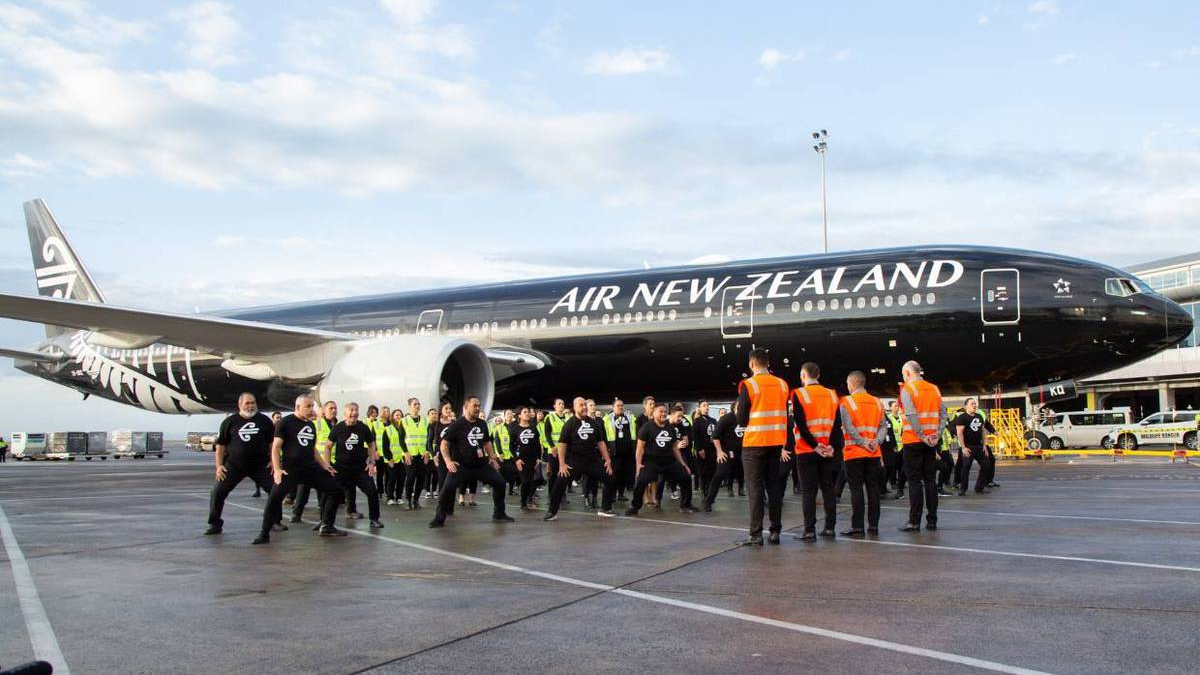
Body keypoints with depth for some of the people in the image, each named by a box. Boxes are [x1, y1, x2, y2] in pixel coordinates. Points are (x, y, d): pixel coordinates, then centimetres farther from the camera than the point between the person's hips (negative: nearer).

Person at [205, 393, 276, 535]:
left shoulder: (264, 420, 4)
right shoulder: (230, 422, 2)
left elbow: (272, 442, 10)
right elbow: (221, 445, 4)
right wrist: (219, 466, -3)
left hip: (260, 465, 1)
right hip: (234, 465, -1)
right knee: (218, 491, -8)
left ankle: (276, 521, 12)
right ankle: (215, 524, 6)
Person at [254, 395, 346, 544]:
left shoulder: (311, 425, 14)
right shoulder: (285, 423, -5)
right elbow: (276, 447, -8)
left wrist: (324, 465, 16)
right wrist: (277, 469, -19)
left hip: (311, 468, 6)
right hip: (290, 468, -6)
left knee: (336, 490, 3)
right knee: (275, 497, -23)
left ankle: (327, 527, 15)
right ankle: (264, 534, -8)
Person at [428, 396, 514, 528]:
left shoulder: (482, 424, 7)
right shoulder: (457, 424, -9)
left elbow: (487, 442, 23)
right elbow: (444, 444, -7)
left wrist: (492, 457, 15)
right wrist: (448, 461, -19)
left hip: (481, 464, 5)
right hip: (461, 465, -5)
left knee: (500, 482, 3)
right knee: (448, 488, -22)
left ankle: (499, 514, 19)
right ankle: (439, 518, -8)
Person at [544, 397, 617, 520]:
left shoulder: (594, 423, 8)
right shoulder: (569, 423, -3)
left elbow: (601, 442, 13)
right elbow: (562, 444, -6)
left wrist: (608, 459, 7)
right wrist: (562, 464, -13)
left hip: (593, 460, 4)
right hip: (574, 461, -4)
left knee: (609, 480, 3)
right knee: (560, 484, -16)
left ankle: (605, 509, 18)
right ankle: (552, 512, -4)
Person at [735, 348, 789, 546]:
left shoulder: (748, 385, -10)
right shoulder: (782, 384, 5)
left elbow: (741, 420, -10)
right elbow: (785, 416, 9)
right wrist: (784, 445, 17)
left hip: (754, 443, -5)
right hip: (776, 443, 5)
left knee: (755, 487, -1)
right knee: (774, 486, 11)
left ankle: (756, 534, -4)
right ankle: (775, 532, 13)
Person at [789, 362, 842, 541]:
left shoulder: (798, 394, -7)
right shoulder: (832, 395, 8)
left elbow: (800, 424, -13)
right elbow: (837, 423, 3)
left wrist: (814, 446, -10)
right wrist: (832, 446, 0)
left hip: (807, 451, -4)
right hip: (828, 451, 4)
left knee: (808, 490, -2)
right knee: (828, 488, 11)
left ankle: (809, 531, -4)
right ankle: (829, 528, 13)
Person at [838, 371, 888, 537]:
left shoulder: (846, 402, -6)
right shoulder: (877, 402, 10)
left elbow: (848, 427, -15)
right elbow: (883, 426, 4)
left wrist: (862, 442, -12)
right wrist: (876, 441, -6)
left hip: (854, 453, -4)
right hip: (874, 454, 4)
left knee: (856, 489, -2)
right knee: (873, 488, 8)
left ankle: (858, 527, -2)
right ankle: (873, 525, 11)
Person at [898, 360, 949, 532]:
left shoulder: (907, 389, -6)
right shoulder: (934, 389, 12)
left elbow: (911, 415, -18)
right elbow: (942, 413, 5)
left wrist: (922, 436, -15)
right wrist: (937, 434, 0)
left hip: (913, 440, -5)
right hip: (931, 441, 5)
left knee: (915, 480, -2)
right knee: (930, 479, 10)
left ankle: (914, 521, -3)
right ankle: (932, 520, 12)